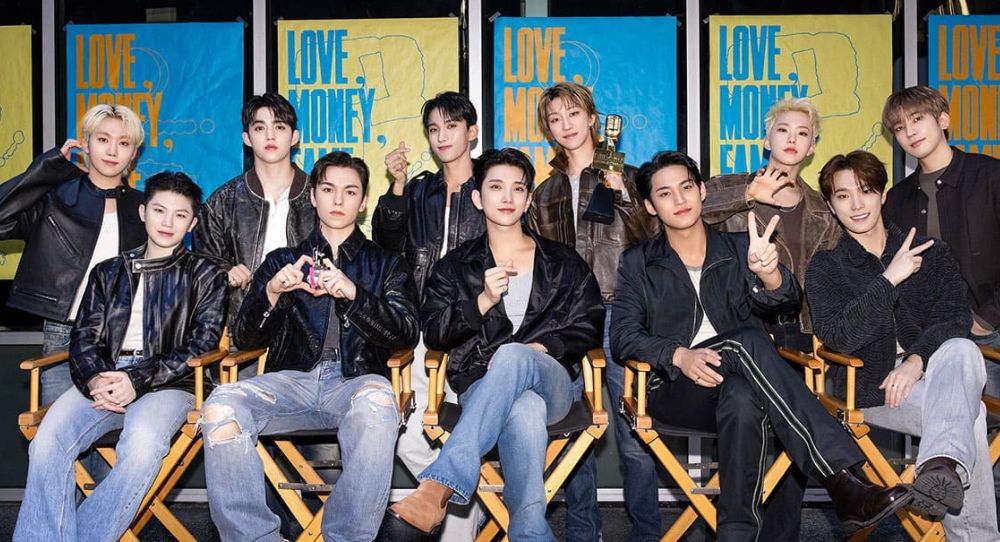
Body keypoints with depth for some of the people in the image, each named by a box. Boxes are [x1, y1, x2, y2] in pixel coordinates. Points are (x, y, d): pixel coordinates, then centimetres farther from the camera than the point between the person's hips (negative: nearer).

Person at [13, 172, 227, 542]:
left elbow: (201, 344, 2)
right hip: (104, 380, 3)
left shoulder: (205, 275, 14)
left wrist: (139, 381, -12)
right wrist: (94, 379, -9)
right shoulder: (108, 272, 25)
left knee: (142, 445, -36)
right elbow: (84, 336, 15)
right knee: (49, 440, -27)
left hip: (167, 383, -3)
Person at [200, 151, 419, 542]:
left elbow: (406, 334, 5)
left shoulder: (386, 265, 21)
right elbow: (243, 340, 15)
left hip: (355, 380, -1)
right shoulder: (282, 261, 24)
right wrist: (271, 294, -6)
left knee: (376, 404, -38)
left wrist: (353, 294, -11)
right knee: (220, 408, -30)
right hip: (291, 380, 2)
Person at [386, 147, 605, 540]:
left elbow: (588, 327, 14)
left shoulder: (563, 263, 21)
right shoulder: (455, 267, 20)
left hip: (550, 380, 1)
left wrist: (540, 347, -6)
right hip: (481, 384, 0)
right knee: (525, 411, -41)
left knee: (511, 355, -40)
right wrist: (483, 302, -9)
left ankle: (439, 486, -50)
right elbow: (433, 334, 9)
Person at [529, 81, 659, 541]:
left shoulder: (625, 177, 7)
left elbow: (652, 244, -2)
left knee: (632, 435, -5)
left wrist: (623, 197, -13)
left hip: (617, 315, -3)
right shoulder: (545, 193, 18)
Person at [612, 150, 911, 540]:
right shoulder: (638, 264, 13)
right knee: (749, 341, -30)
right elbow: (624, 336, -1)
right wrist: (679, 355, -20)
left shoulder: (739, 248, 15)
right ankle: (843, 483, -37)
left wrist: (769, 273, -27)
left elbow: (782, 301, -3)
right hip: (677, 390, -2)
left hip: (741, 383, 2)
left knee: (741, 398, -34)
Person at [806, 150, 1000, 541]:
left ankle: (942, 465, -56)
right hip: (871, 389, -2)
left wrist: (917, 358, -21)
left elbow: (957, 317, -1)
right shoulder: (825, 268, 7)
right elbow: (837, 337, -10)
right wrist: (889, 280, -17)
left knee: (963, 351, -36)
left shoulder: (931, 254, 14)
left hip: (932, 375, 2)